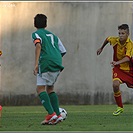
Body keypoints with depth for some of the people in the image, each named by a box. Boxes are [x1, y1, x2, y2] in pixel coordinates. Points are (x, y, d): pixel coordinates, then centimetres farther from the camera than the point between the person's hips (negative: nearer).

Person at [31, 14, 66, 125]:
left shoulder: (36, 34, 8)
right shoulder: (53, 35, 25)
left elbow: (38, 45, -13)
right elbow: (63, 51, 20)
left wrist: (36, 63, -19)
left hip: (46, 63, -6)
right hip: (58, 64, 6)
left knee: (40, 88, -3)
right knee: (50, 88, 18)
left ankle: (51, 114, -21)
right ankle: (57, 115, 8)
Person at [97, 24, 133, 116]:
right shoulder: (115, 40, -10)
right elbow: (107, 39, 15)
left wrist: (117, 62, -54)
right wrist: (101, 48, 29)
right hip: (118, 68, 2)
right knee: (115, 85, -23)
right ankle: (120, 107, -7)